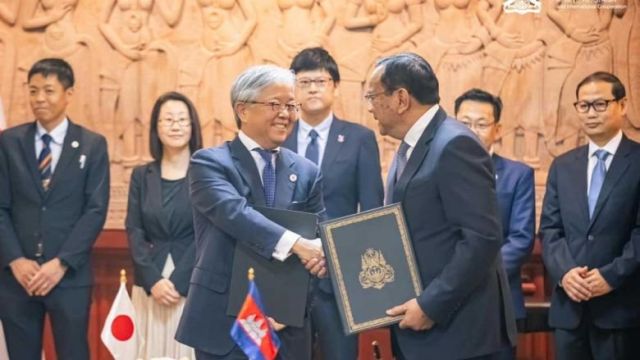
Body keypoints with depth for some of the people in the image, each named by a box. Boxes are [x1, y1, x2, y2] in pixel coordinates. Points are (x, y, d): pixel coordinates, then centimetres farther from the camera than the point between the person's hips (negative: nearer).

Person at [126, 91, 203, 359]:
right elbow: (134, 231, 3)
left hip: (194, 285, -3)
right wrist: (154, 280, -10)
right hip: (150, 286, 3)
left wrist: (178, 282, -14)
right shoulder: (141, 175, 9)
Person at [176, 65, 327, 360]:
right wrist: (294, 243, -32)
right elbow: (233, 212, -21)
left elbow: (318, 238, 7)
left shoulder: (306, 172, 9)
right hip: (223, 321, -4)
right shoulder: (209, 162, -4)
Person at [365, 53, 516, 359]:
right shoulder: (410, 148, 14)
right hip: (416, 326, 9)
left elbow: (483, 238, -22)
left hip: (454, 327, -9)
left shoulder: (454, 145, -16)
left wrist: (431, 305, -21)